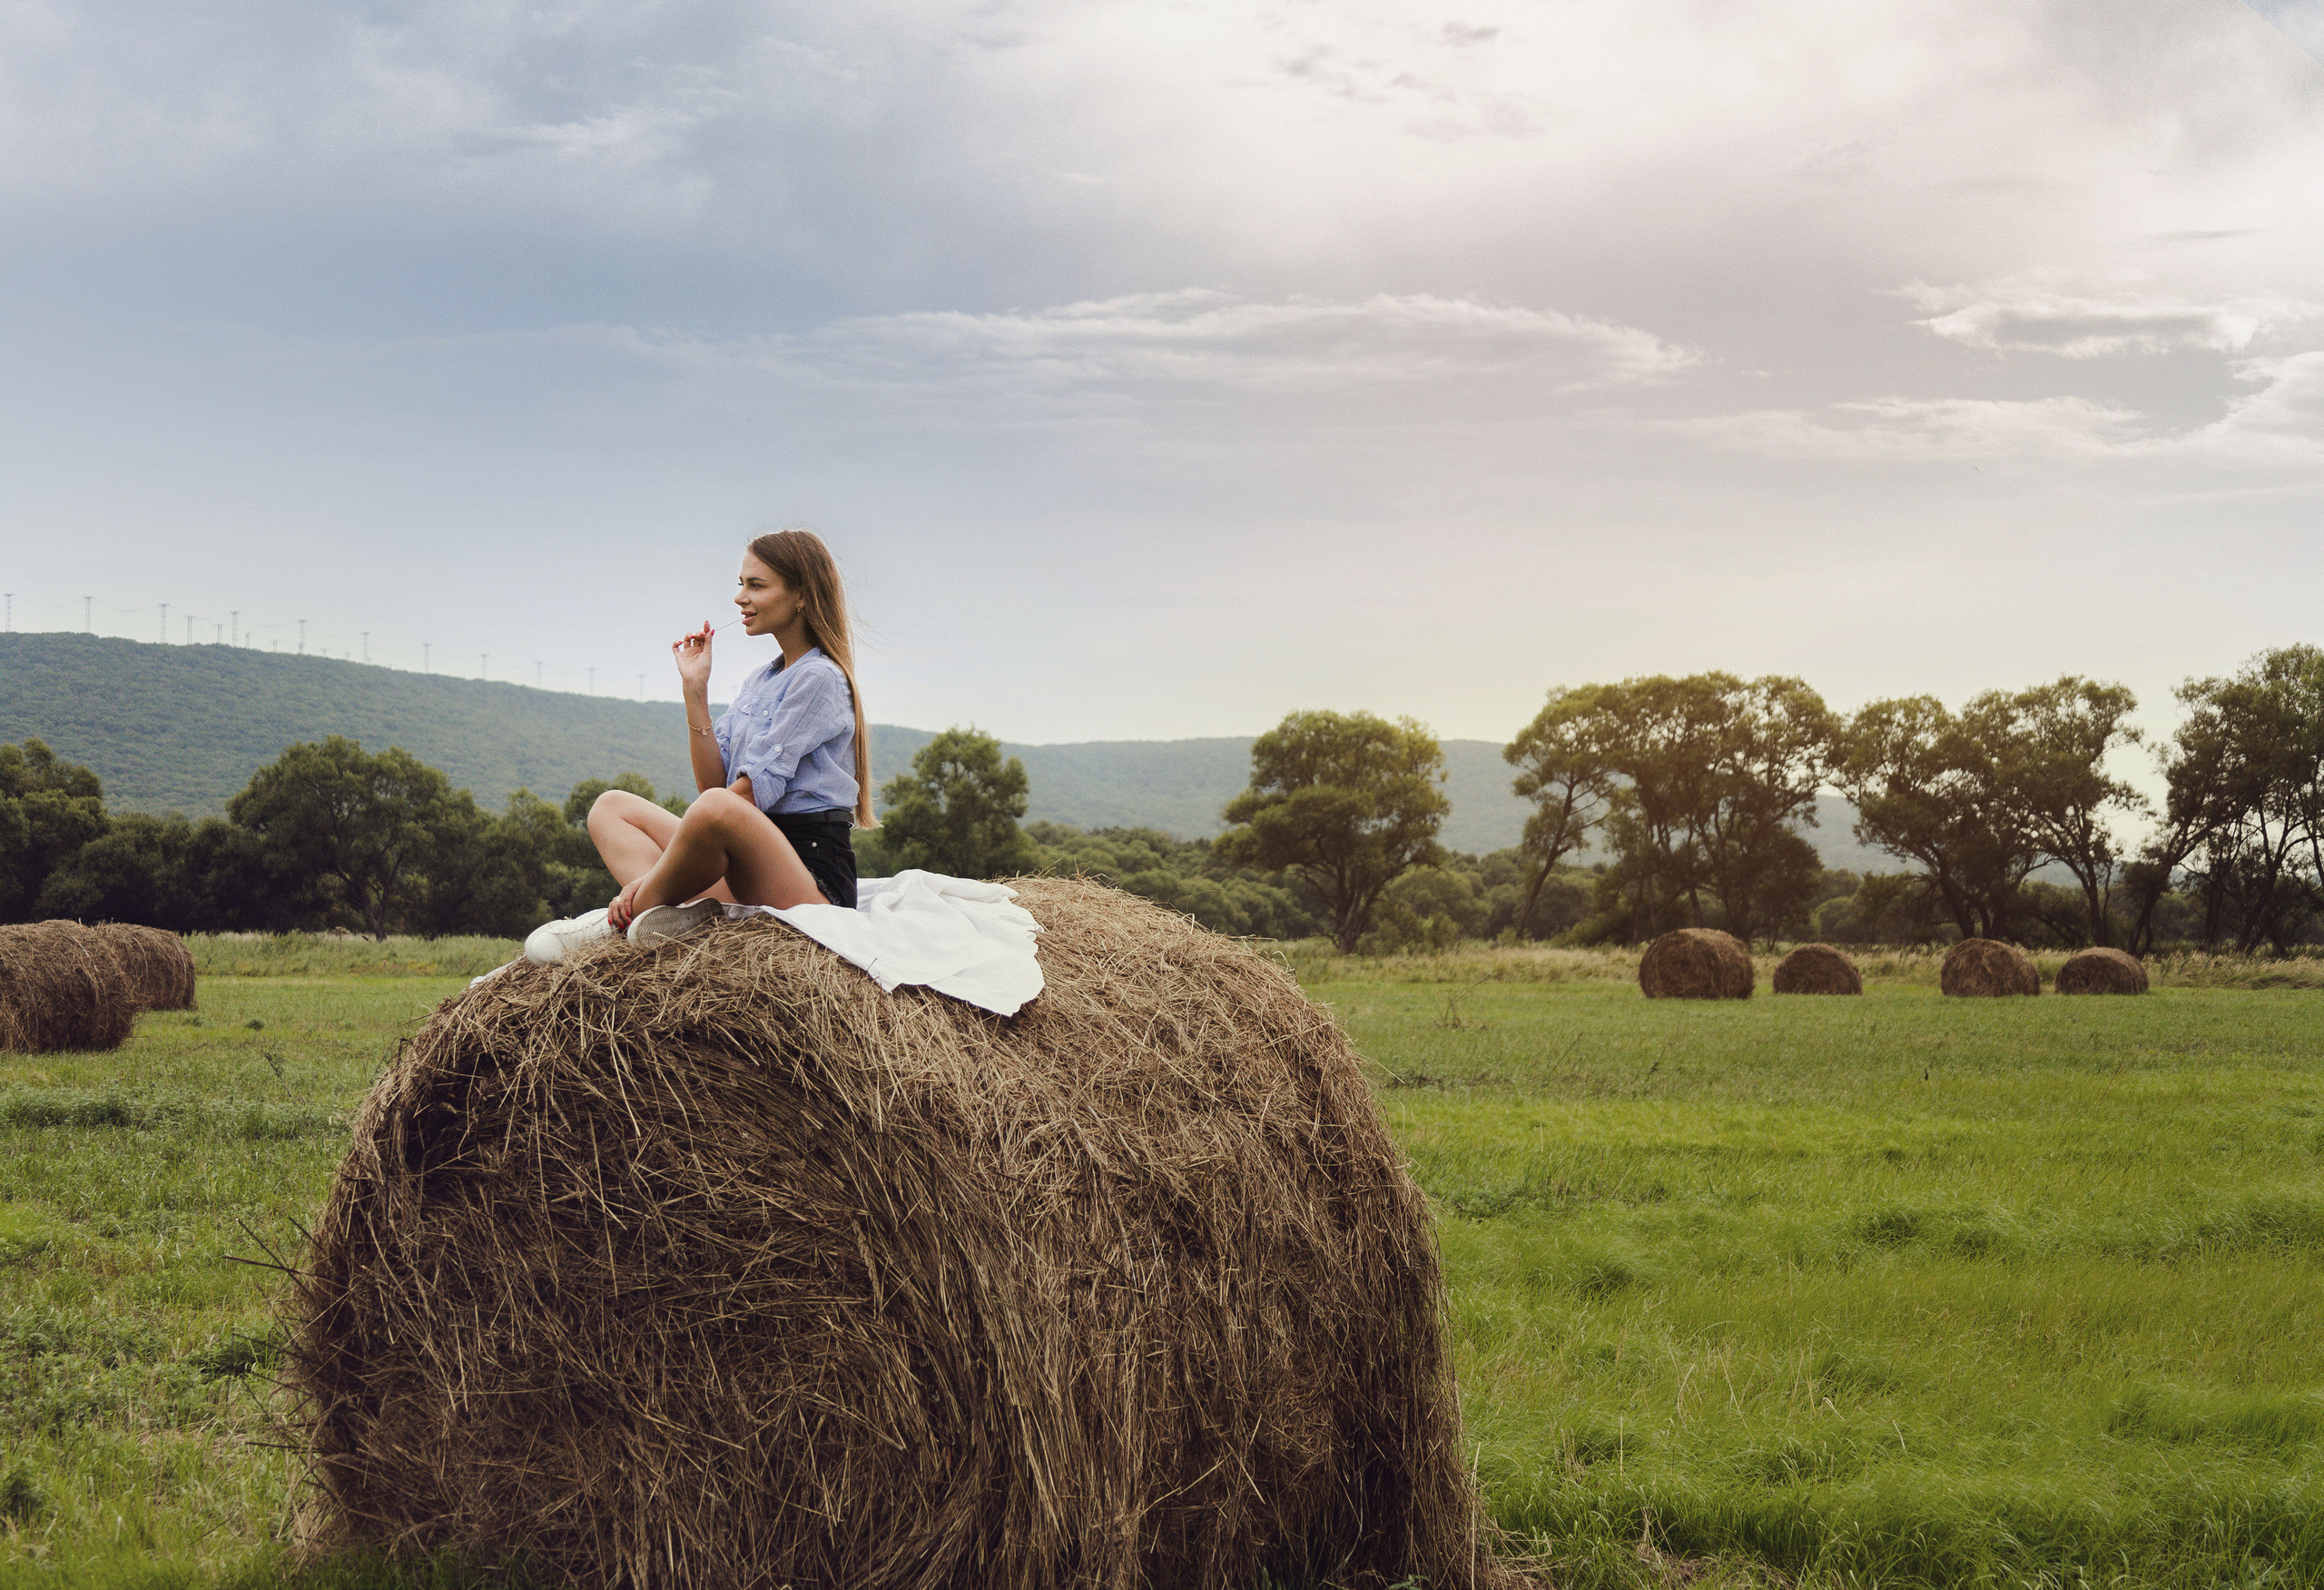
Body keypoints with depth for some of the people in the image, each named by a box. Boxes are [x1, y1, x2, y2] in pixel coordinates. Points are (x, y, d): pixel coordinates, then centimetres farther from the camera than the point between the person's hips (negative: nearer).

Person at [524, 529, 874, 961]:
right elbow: (714, 781, 12)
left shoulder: (819, 678, -6)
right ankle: (680, 909, -23)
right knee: (612, 805, 8)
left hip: (814, 873, -9)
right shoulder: (758, 683, 22)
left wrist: (652, 879, -18)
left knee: (716, 809, -38)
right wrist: (696, 690, 3)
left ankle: (628, 915, -13)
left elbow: (757, 787, -14)